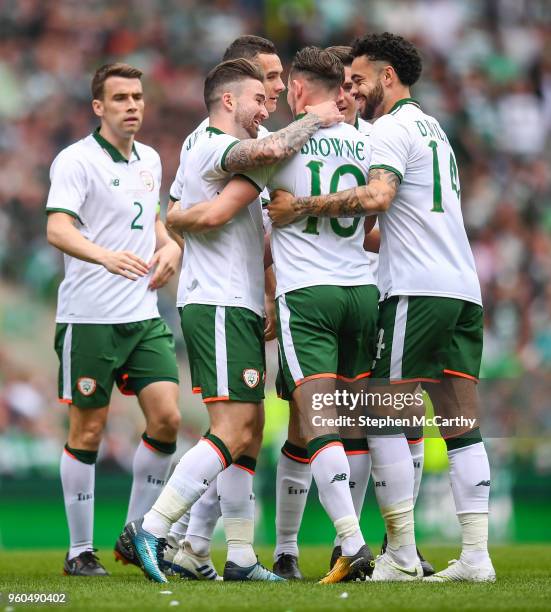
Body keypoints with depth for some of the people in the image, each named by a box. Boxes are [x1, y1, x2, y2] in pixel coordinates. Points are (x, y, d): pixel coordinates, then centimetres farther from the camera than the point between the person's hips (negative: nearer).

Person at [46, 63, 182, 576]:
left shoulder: (150, 160, 12)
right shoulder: (76, 160, -10)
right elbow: (58, 228, -24)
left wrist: (169, 245, 7)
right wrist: (107, 256, -42)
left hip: (143, 316, 6)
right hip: (88, 317, -6)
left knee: (166, 418, -4)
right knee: (88, 432, 0)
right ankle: (80, 550, 10)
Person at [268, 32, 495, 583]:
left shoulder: (394, 128, -3)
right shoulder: (434, 130, 25)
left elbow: (378, 196, -21)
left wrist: (302, 207, -16)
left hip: (417, 290, -8)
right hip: (463, 289, 8)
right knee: (461, 426, 2)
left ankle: (400, 553, -6)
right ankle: (476, 554, -4)